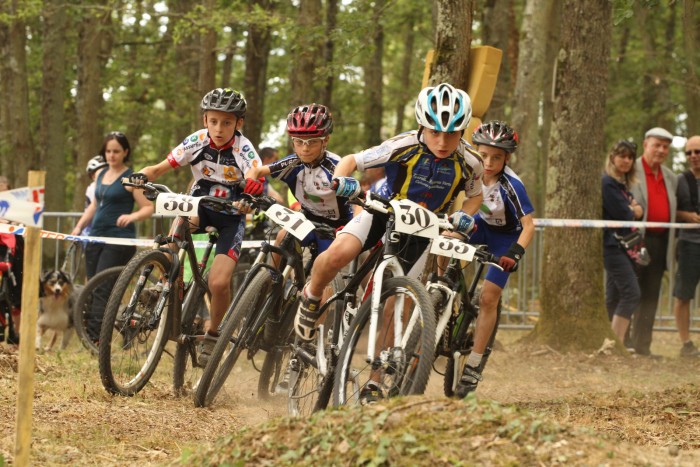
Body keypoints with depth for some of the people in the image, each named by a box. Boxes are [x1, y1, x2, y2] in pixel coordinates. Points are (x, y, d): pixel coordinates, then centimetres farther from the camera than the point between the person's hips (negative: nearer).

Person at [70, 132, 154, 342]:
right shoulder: (101, 175, 15)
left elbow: (148, 208, -8)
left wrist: (131, 216, -26)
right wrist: (79, 226, 16)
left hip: (119, 240, -7)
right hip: (95, 237, 7)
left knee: (102, 288, -15)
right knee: (92, 287, 4)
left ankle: (94, 336, -21)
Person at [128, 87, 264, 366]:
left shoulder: (243, 150, -19)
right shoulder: (198, 141, -11)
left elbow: (258, 188, -31)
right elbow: (161, 168, -11)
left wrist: (251, 200, -54)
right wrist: (143, 175, -33)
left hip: (231, 216, -2)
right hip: (200, 205, 2)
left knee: (219, 283, -20)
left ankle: (212, 335, 8)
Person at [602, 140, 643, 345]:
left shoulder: (624, 184, 19)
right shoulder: (607, 183, -11)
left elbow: (637, 212, 16)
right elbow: (622, 215, -16)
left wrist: (634, 209, -6)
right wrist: (632, 211, 4)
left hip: (625, 245, 9)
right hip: (612, 245, -9)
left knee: (614, 297, 9)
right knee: (631, 293, -16)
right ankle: (616, 343, -18)